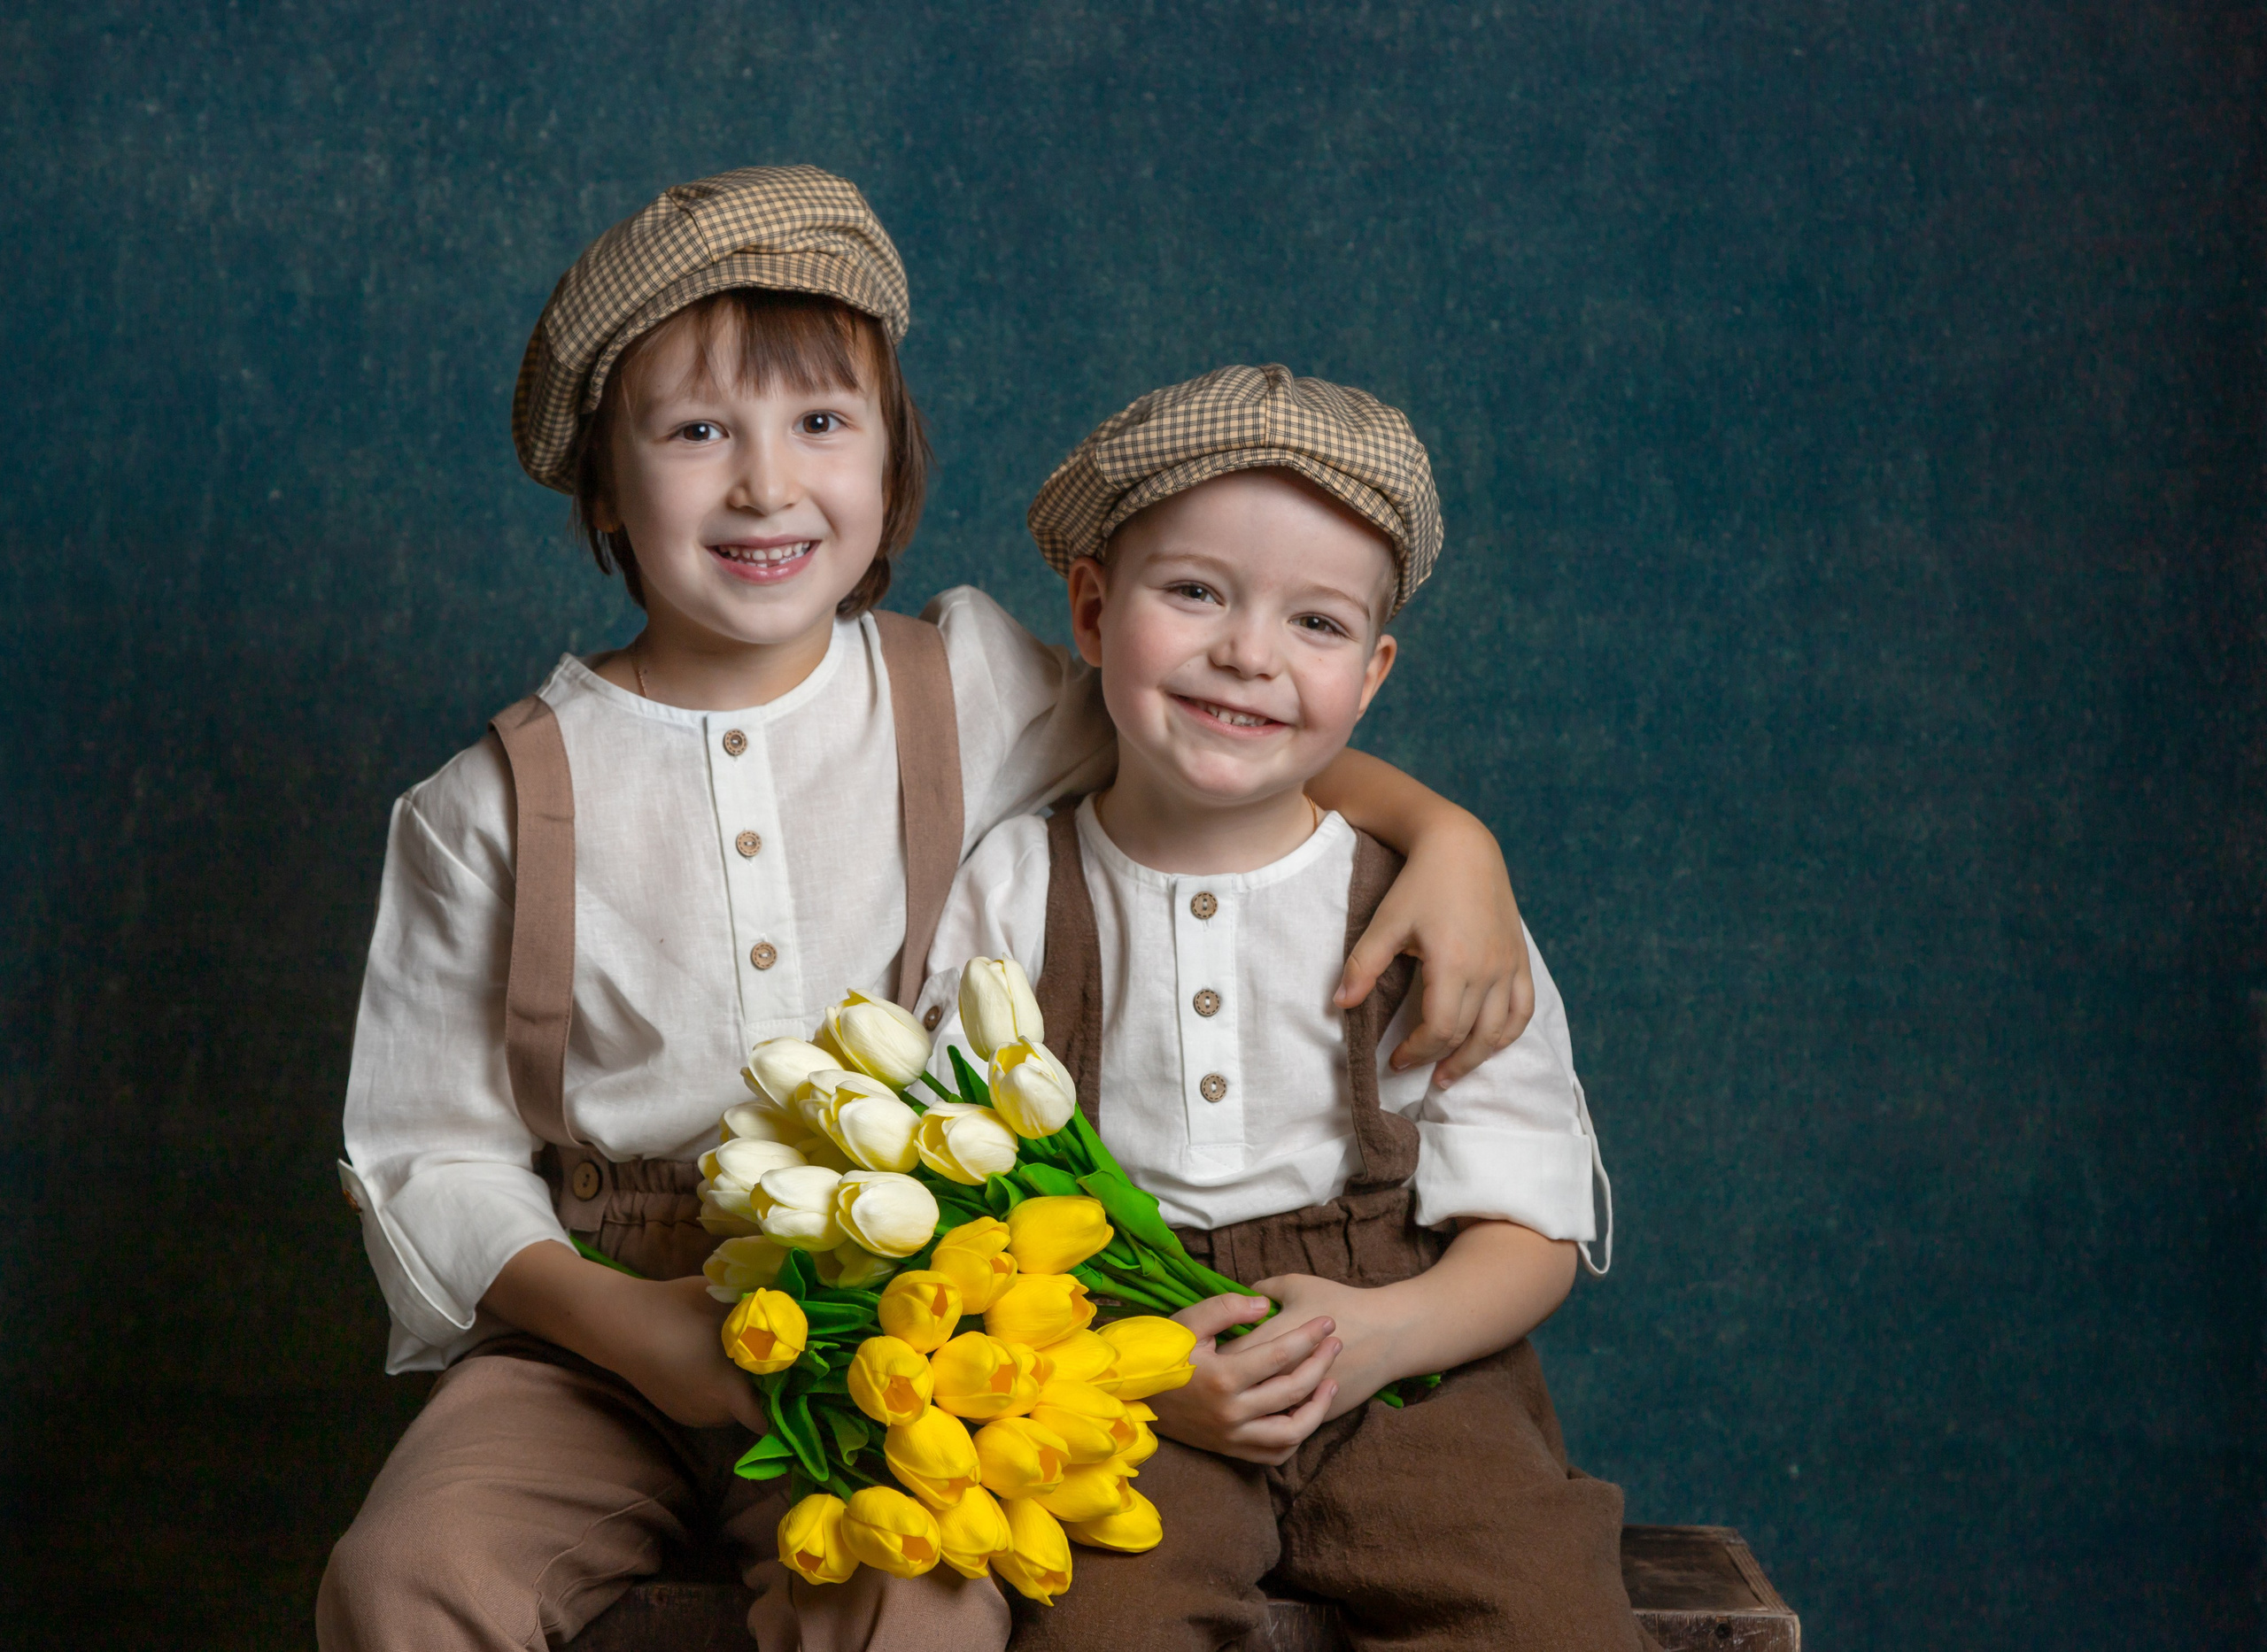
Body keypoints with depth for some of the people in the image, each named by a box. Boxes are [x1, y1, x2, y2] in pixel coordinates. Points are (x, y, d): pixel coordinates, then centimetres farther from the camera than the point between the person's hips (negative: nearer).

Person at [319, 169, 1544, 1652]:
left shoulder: (967, 690, 3)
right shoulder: (495, 809, -1)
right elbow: (428, 1155, 2)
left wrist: (1444, 834, -7)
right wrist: (624, 1323, -15)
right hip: (591, 1329, 1)